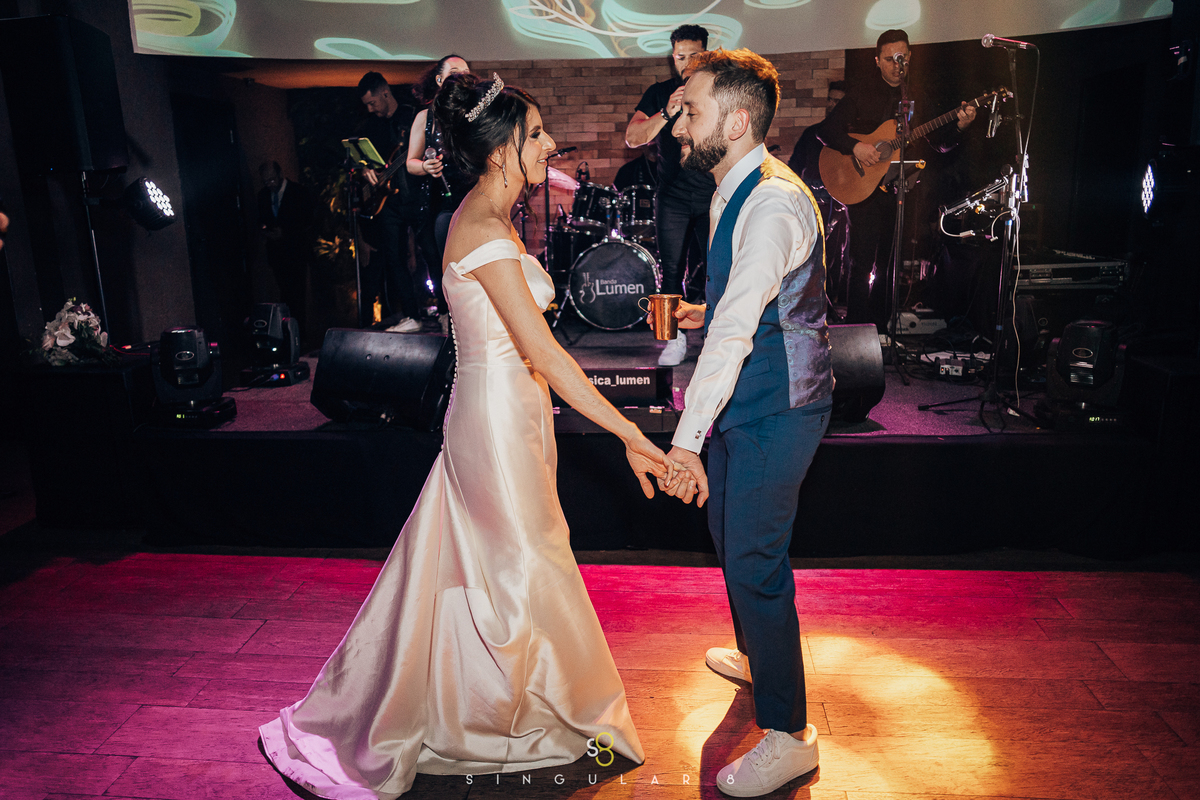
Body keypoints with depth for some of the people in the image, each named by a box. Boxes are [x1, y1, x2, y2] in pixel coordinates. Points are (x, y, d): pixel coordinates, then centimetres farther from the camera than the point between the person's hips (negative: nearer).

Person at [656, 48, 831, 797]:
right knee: (730, 536, 23)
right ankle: (756, 656, 47)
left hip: (776, 410, -10)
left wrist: (686, 439, -30)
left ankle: (788, 734, 13)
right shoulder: (738, 192, 10)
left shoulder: (773, 202, -22)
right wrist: (703, 312, 8)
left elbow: (737, 329, -29)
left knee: (755, 561, -4)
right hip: (749, 402, 10)